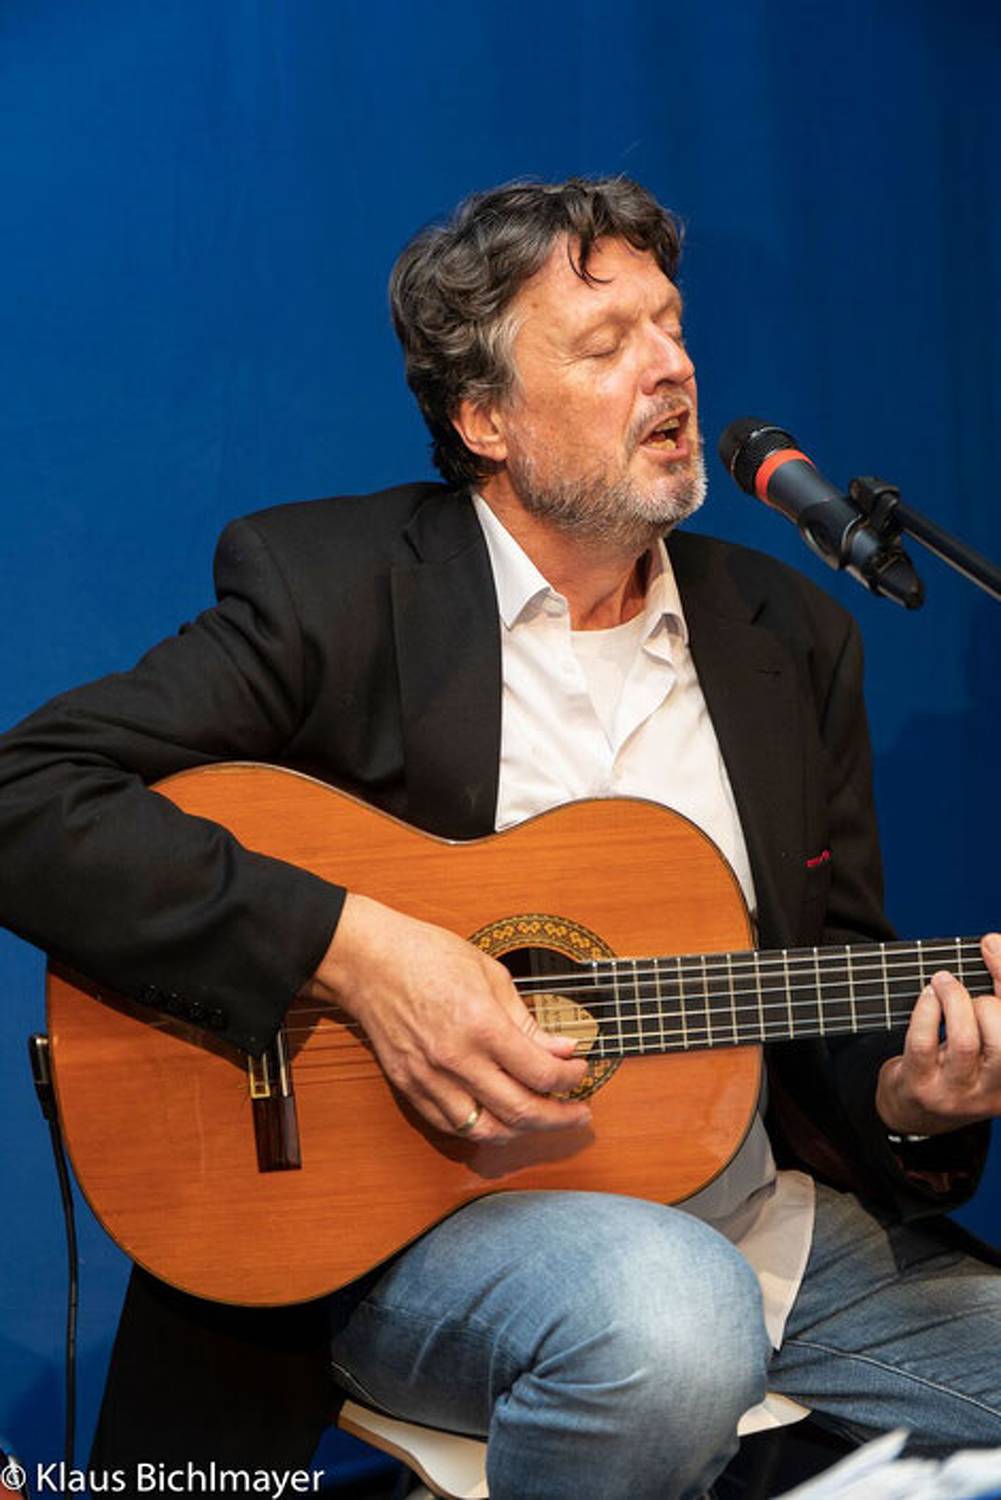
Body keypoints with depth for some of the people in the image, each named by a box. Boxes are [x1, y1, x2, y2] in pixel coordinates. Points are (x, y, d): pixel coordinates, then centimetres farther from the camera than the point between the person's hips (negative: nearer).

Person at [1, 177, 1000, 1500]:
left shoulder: (790, 635, 10)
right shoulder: (330, 586, -6)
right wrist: (349, 948, -25)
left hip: (761, 1227, 4)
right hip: (399, 1226, -4)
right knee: (667, 1316, -36)